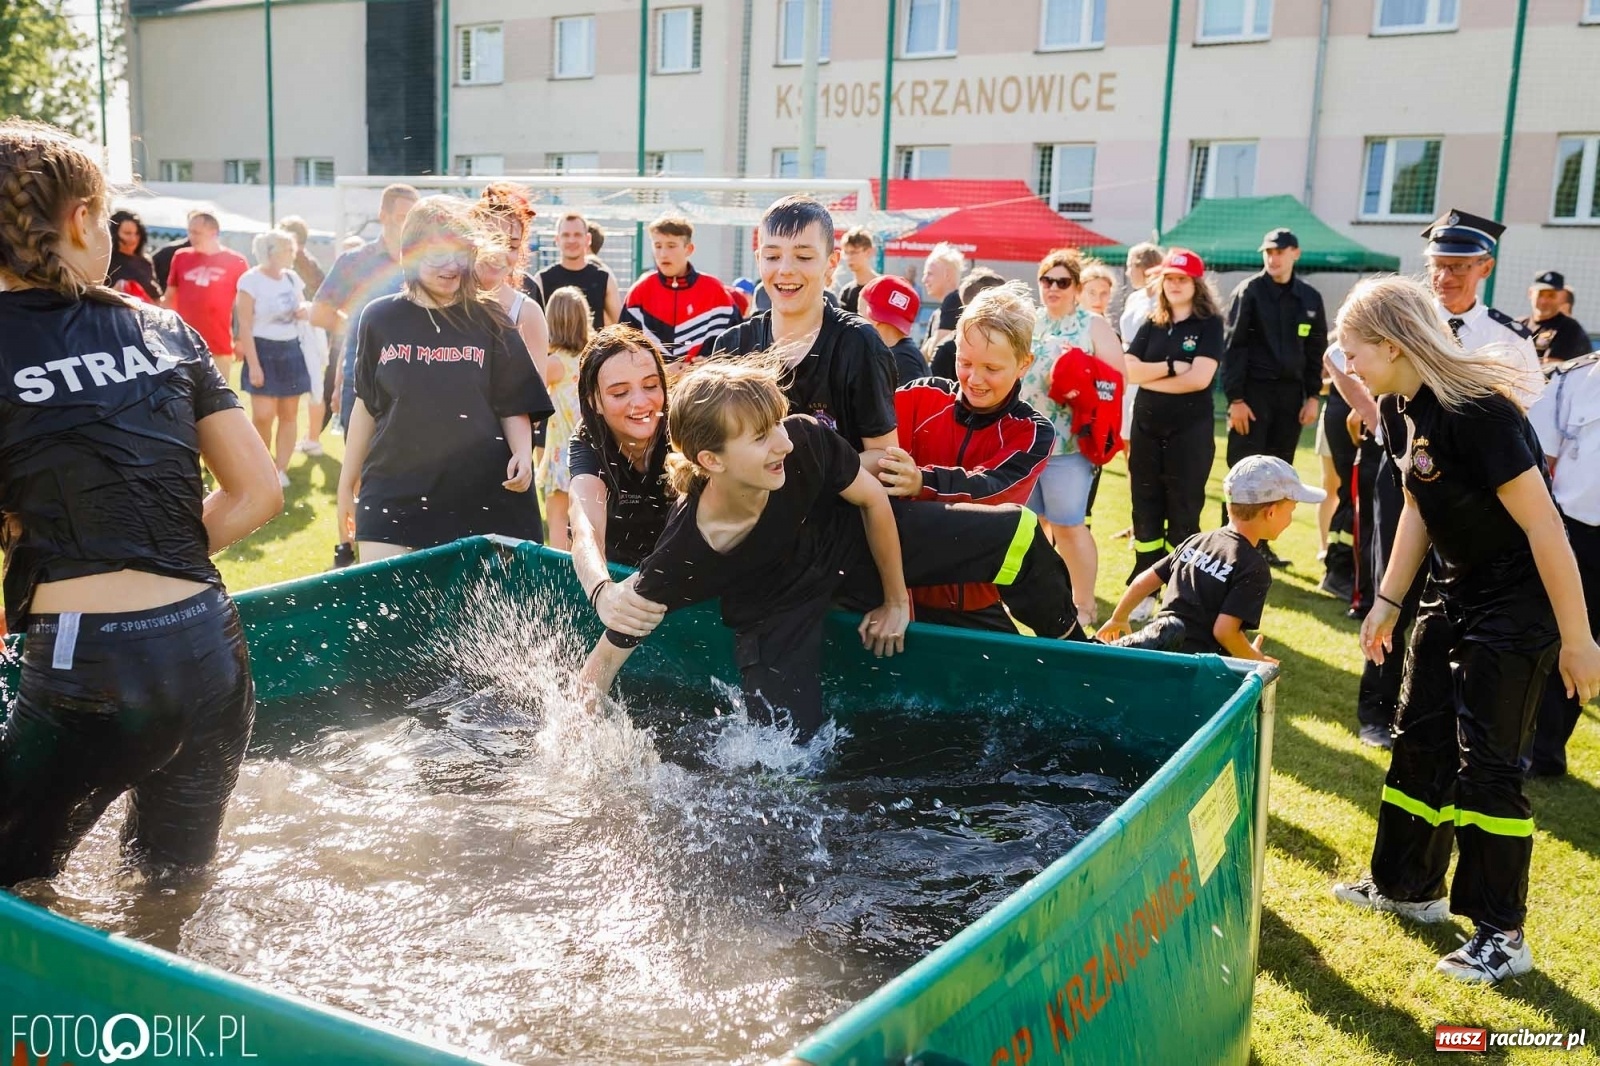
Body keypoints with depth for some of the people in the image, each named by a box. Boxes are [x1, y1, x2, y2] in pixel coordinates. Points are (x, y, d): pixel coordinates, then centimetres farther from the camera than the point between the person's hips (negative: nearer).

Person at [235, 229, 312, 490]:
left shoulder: (292, 277, 8)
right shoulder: (251, 280, -10)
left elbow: (303, 308, 23)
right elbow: (245, 326, -13)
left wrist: (306, 311, -4)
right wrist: (253, 364, -18)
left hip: (291, 350, 6)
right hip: (264, 350, -6)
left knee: (289, 414, 5)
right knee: (263, 416, -10)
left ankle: (281, 470, 13)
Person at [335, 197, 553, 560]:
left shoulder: (490, 322, 2)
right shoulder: (380, 318, 4)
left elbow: (514, 407, 4)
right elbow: (366, 406, 12)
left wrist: (522, 453, -15)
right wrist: (347, 485, 14)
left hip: (480, 496, -1)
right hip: (391, 497, 1)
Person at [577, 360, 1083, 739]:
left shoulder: (807, 442, -33)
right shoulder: (676, 563, -35)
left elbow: (873, 500, -13)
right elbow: (608, 655, -22)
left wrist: (895, 601, -3)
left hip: (850, 541, 3)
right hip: (775, 610, -2)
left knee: (1020, 534, -4)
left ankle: (1073, 649, 25)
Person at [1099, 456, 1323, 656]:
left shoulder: (1196, 541, 14)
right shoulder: (1254, 567, -7)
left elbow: (1144, 581, 18)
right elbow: (1224, 630, -14)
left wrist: (1118, 619, 34)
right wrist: (1257, 660, 5)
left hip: (1155, 638, 7)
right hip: (1192, 660, -7)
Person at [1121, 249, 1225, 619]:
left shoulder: (1209, 324, -3)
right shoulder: (1151, 325, 10)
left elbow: (1199, 378, -16)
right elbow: (1128, 370, -3)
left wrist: (1149, 376, -9)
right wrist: (1170, 367, -14)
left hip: (1190, 433, -4)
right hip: (1146, 429, 4)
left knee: (1184, 515, 2)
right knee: (1145, 511, 9)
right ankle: (1143, 592, 19)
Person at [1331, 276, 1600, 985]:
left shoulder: (1476, 410, -27)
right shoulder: (1398, 409, 1)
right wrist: (1387, 602, 14)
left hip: (1516, 605, -9)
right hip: (1453, 594, 9)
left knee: (1486, 763, -5)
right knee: (1419, 741, 14)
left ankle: (1502, 936, 9)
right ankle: (1409, 888, 30)